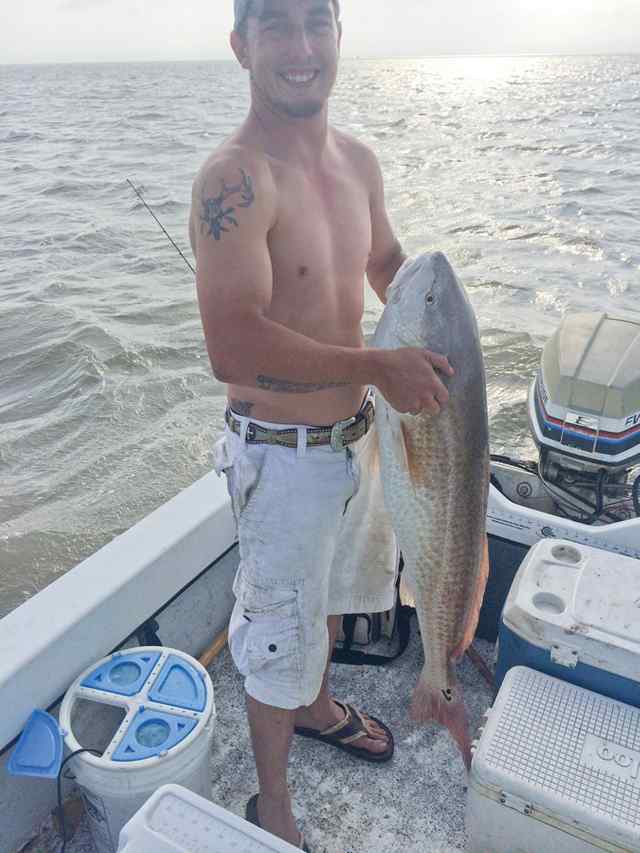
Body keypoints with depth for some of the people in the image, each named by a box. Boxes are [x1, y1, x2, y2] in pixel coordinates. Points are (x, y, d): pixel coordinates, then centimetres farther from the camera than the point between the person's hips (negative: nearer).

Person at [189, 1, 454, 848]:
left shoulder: (358, 161, 3)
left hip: (355, 435, 8)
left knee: (332, 590, 29)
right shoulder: (233, 181, -22)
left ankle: (318, 705, 61)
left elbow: (388, 262, 18)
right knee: (279, 639, 11)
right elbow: (234, 348, -31)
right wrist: (380, 367, -26)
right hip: (283, 455, -8)